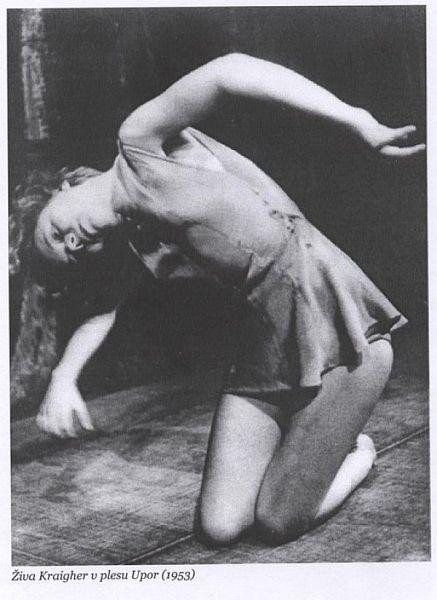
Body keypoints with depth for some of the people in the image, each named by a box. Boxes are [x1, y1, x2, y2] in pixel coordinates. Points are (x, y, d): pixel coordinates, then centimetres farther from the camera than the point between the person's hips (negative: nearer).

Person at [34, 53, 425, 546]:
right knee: (217, 528, 2)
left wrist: (360, 124, -27)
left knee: (278, 524, -1)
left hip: (340, 340, -7)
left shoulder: (140, 144, -7)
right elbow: (103, 314, 17)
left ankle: (358, 452, 26)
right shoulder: (140, 243, 15)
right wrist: (62, 376, -3)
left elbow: (229, 70, -20)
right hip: (262, 357, 7)